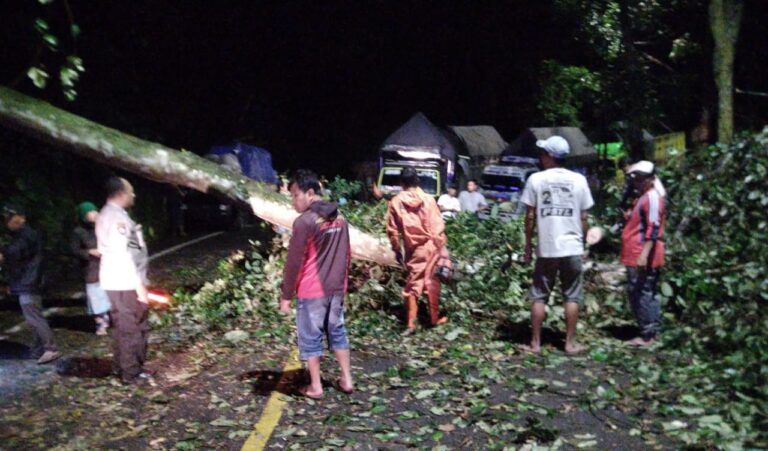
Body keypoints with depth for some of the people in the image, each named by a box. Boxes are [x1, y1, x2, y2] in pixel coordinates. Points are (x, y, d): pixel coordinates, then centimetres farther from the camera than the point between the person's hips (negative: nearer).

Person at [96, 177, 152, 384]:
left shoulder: (105, 214, 14)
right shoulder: (117, 216, -18)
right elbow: (123, 253, -22)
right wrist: (139, 284, -20)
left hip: (114, 281, 10)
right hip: (125, 282, -10)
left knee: (121, 326, 17)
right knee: (133, 327, -2)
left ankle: (122, 367, 26)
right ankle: (132, 372, 5)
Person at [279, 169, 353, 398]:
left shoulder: (304, 221, -16)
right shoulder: (340, 219, 7)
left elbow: (294, 262, -14)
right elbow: (347, 255, 15)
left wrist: (286, 295, -8)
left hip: (311, 291, -7)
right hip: (336, 289, 7)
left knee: (310, 338, 6)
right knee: (337, 332, 17)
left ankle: (315, 386, 14)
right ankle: (346, 380, 23)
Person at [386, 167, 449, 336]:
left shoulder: (396, 202, -3)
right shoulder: (428, 199, -4)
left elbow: (392, 230, -1)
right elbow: (438, 226, -4)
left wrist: (397, 250, 10)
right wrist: (441, 247, 4)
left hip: (412, 249, 0)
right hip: (430, 246, 0)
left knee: (413, 284, 6)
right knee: (432, 282, 12)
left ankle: (411, 323, 3)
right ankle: (435, 318, 23)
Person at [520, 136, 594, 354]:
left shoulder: (536, 179, -4)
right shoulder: (579, 180, 1)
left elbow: (530, 217, -3)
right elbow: (583, 217, 3)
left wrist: (527, 246, 5)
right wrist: (582, 243, 14)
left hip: (546, 248, -1)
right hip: (572, 247, 1)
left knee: (539, 296, 8)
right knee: (572, 296, 10)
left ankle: (535, 343, 11)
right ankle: (570, 342, 14)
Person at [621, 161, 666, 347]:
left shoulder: (652, 197, -13)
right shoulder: (644, 197, 19)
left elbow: (653, 229, -21)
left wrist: (644, 254, -25)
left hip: (644, 257, -10)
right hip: (636, 256, 10)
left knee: (643, 293, -6)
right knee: (636, 292, 14)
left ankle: (648, 334, 0)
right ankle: (649, 331, 22)